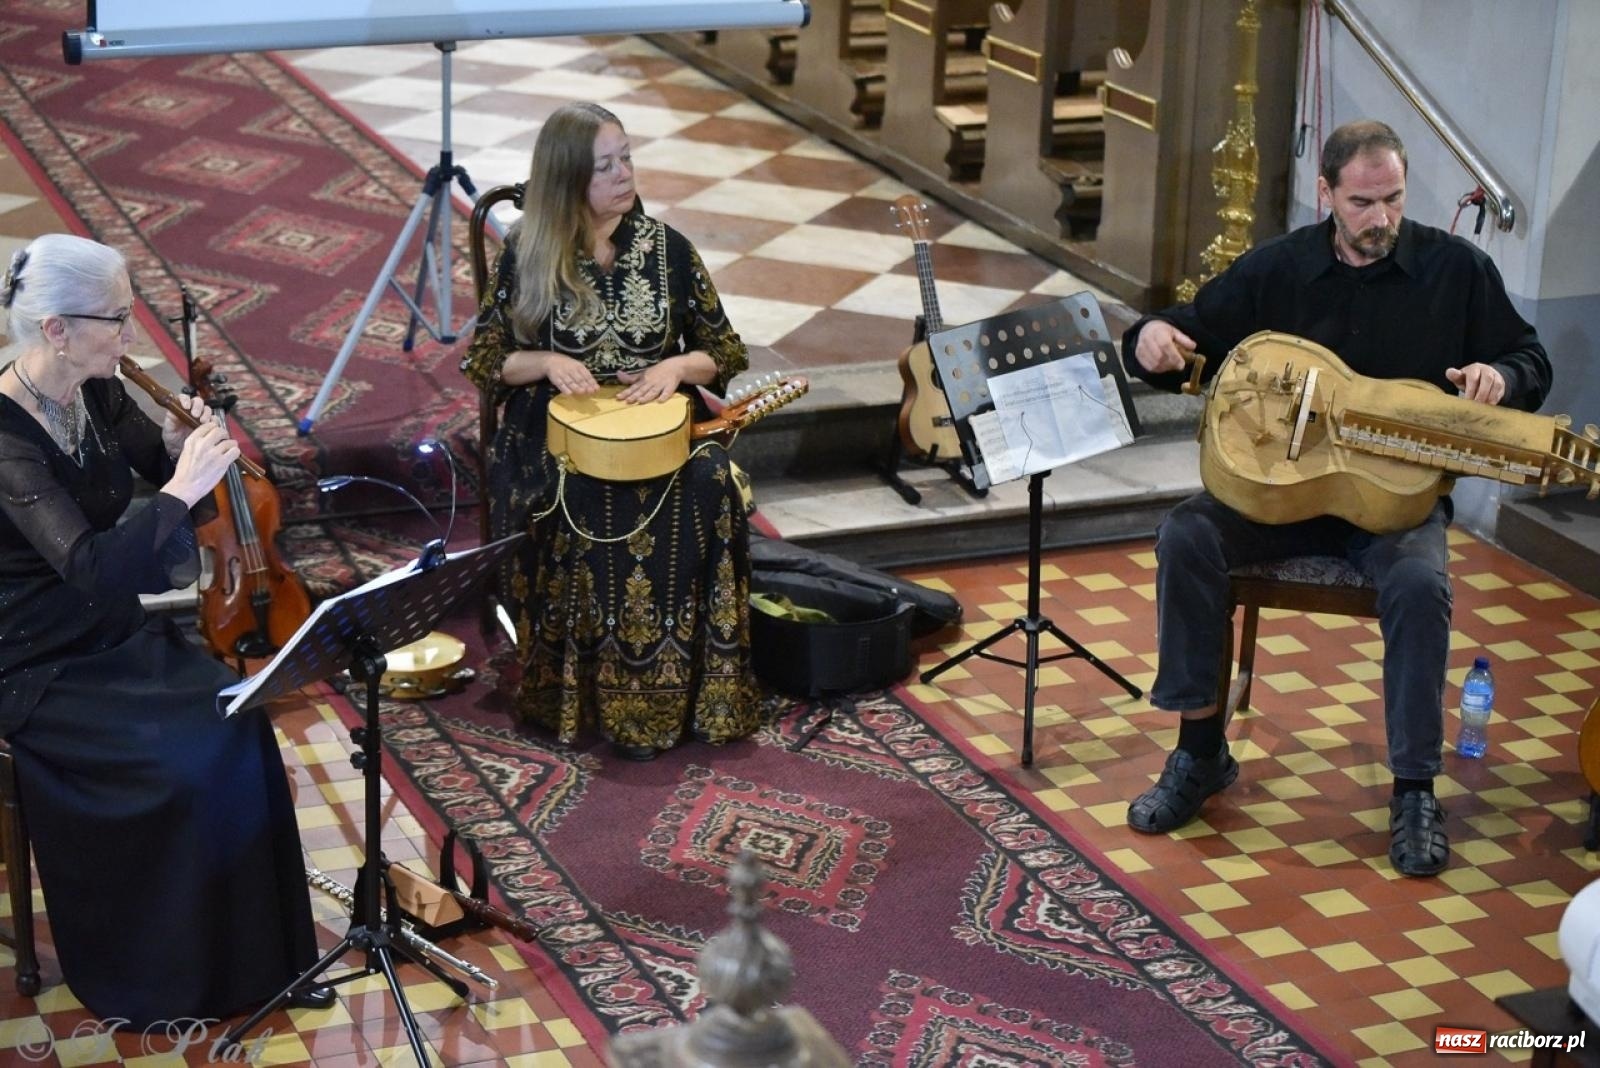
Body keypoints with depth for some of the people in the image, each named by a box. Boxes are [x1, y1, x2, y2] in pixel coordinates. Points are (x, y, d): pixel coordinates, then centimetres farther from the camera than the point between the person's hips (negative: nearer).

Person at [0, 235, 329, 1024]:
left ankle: (257, 957, -1)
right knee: (189, 764, -21)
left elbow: (167, 476, 11)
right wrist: (180, 488, -33)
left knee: (240, 729, -14)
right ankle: (166, 977, 1)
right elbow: (92, 567, -35)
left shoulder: (96, 393, -1)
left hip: (120, 633, 7)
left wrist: (181, 450, -10)